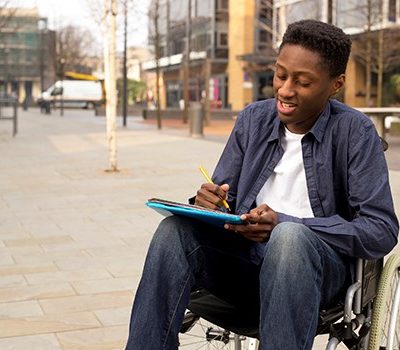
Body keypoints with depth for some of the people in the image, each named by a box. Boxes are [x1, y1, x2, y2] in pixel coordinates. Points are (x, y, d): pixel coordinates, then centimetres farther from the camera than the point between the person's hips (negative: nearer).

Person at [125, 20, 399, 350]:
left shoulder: (355, 131, -7)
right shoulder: (253, 118, 7)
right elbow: (224, 195, 14)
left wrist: (282, 223, -21)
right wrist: (211, 201, -13)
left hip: (320, 265, -3)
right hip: (247, 253, 4)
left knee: (289, 237, -37)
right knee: (176, 230, -24)